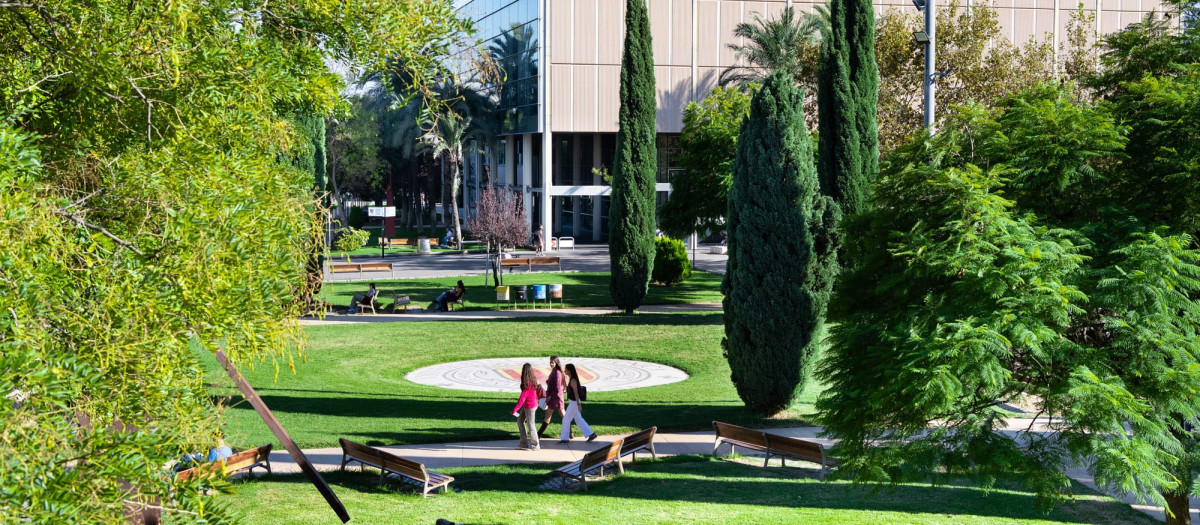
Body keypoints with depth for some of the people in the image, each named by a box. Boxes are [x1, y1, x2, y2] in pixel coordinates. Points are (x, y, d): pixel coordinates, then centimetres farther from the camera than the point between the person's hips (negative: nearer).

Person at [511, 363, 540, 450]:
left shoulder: (527, 384, -25)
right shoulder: (533, 380, -1)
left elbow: (522, 399, -26)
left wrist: (515, 410, -23)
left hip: (530, 406, -9)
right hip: (526, 406, 9)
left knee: (530, 425, 4)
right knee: (520, 421, 16)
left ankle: (536, 445, 18)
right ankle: (524, 443, 21)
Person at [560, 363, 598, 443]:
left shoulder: (573, 380, -20)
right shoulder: (571, 379, 10)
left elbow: (576, 393, -23)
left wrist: (578, 404, -26)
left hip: (574, 403, -10)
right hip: (573, 402, 10)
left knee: (566, 420, 0)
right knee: (579, 420, 13)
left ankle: (564, 438, 9)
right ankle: (591, 434, 15)